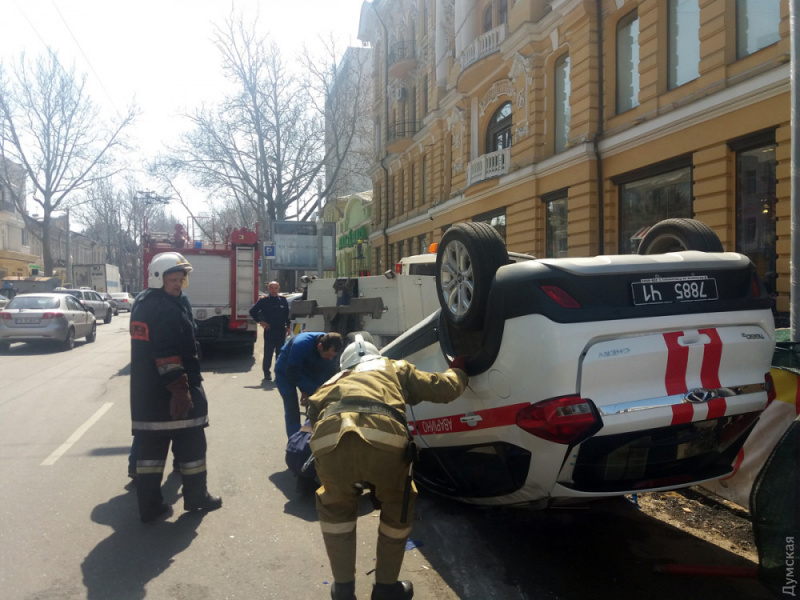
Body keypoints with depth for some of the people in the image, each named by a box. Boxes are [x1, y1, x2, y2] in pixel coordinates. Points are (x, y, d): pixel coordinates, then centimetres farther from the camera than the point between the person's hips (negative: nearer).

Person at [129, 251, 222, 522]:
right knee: (191, 445, 7)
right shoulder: (167, 307, -18)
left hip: (145, 393, 9)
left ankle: (149, 505, 15)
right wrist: (180, 390, -26)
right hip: (173, 392, -9)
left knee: (151, 446, 11)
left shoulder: (142, 302, 14)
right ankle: (196, 497, 19)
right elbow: (168, 354, -26)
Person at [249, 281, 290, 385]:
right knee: (268, 353, 0)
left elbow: (287, 315, 15)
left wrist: (288, 326, 9)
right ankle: (267, 374, 8)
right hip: (269, 331, -2)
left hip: (281, 330, 3)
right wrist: (260, 321, -3)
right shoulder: (263, 300, -1)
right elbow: (252, 311, 3)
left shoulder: (283, 300, 7)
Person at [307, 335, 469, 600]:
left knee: (335, 508, 34)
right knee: (398, 507, 30)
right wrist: (458, 371, 54)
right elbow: (444, 388, 30)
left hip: (330, 442, 2)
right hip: (383, 440, -2)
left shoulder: (335, 380, 42)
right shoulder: (395, 368, 35)